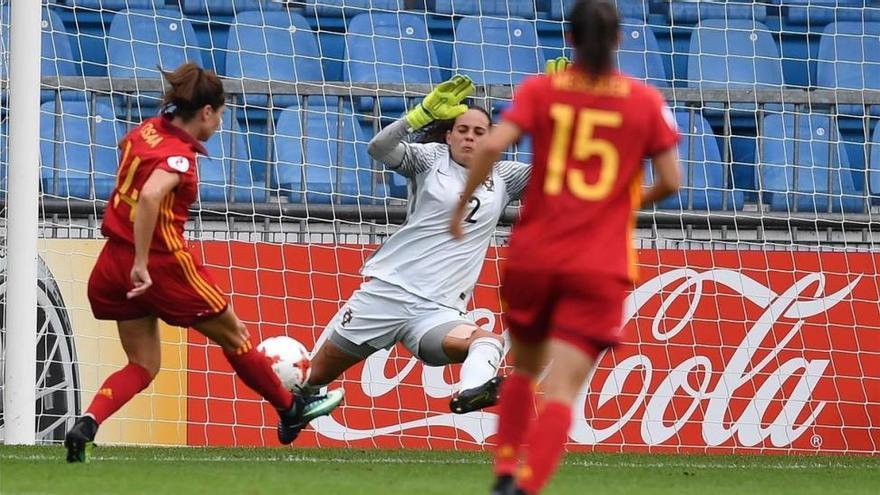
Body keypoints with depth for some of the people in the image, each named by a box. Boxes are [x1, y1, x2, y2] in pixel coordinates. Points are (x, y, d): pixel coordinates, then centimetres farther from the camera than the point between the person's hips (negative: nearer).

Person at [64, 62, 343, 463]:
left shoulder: (145, 131, 4)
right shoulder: (179, 155, -21)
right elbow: (150, 196, -39)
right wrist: (141, 262, -34)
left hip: (115, 262, 8)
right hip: (162, 265, -8)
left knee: (142, 366, 14)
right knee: (233, 336, 15)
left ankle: (86, 425, -11)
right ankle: (291, 411, 33)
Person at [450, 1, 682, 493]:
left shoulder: (540, 90, 1)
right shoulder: (646, 102, 1)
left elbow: (491, 145, -13)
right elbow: (670, 180, 0)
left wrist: (462, 206, -1)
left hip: (533, 255, 2)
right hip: (600, 268, -2)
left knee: (525, 368, 25)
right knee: (563, 389, -7)